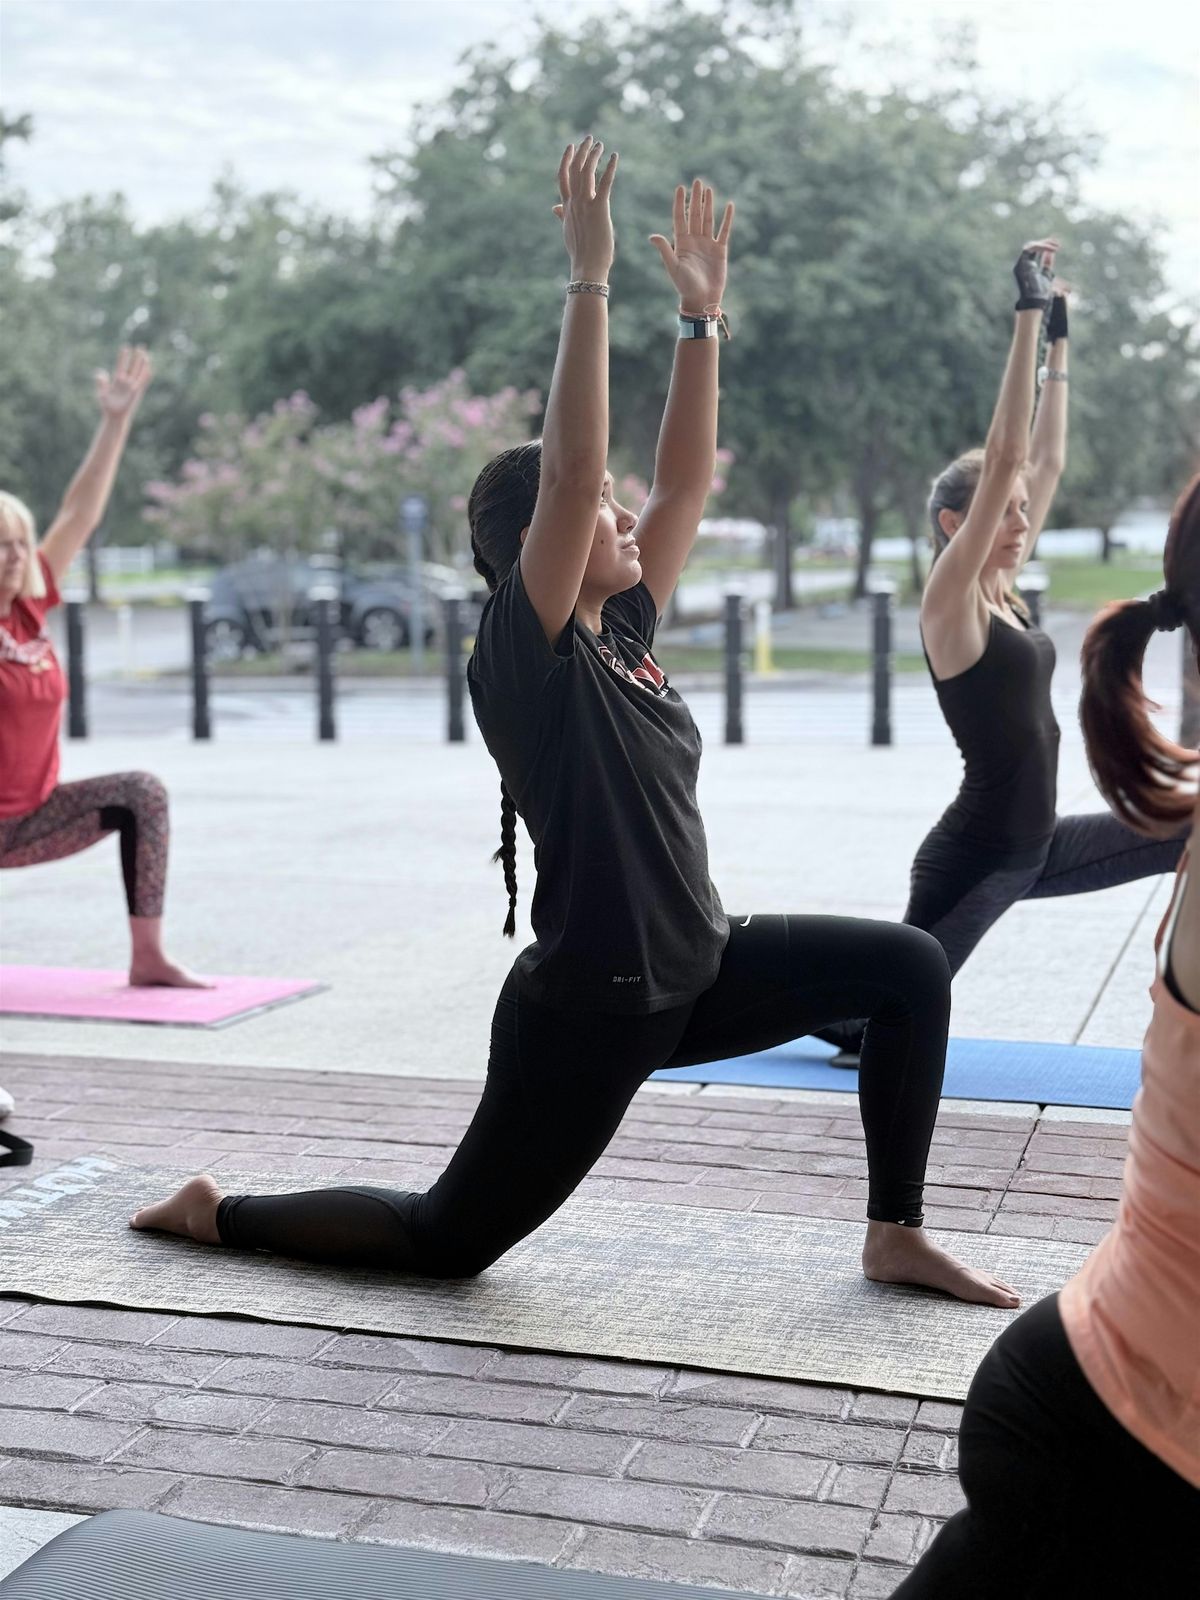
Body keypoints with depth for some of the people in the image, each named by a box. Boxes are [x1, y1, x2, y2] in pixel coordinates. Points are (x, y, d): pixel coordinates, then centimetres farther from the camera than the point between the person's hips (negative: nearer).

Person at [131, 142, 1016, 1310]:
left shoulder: (624, 628, 4)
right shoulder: (525, 652, -19)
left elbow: (684, 481, 6)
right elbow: (571, 471, -30)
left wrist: (700, 313, 2)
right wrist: (589, 278, -29)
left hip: (694, 970, 8)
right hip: (583, 1005, -8)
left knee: (908, 969, -1)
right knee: (450, 1240, 5)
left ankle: (895, 1236, 10)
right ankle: (218, 1213, 27)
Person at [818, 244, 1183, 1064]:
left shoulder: (1005, 594, 6)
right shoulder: (951, 604, -16)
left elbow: (1045, 463, 11)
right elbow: (1004, 458, -23)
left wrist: (1059, 342, 11)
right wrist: (1028, 316, -22)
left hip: (1036, 844, 9)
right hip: (974, 857, -9)